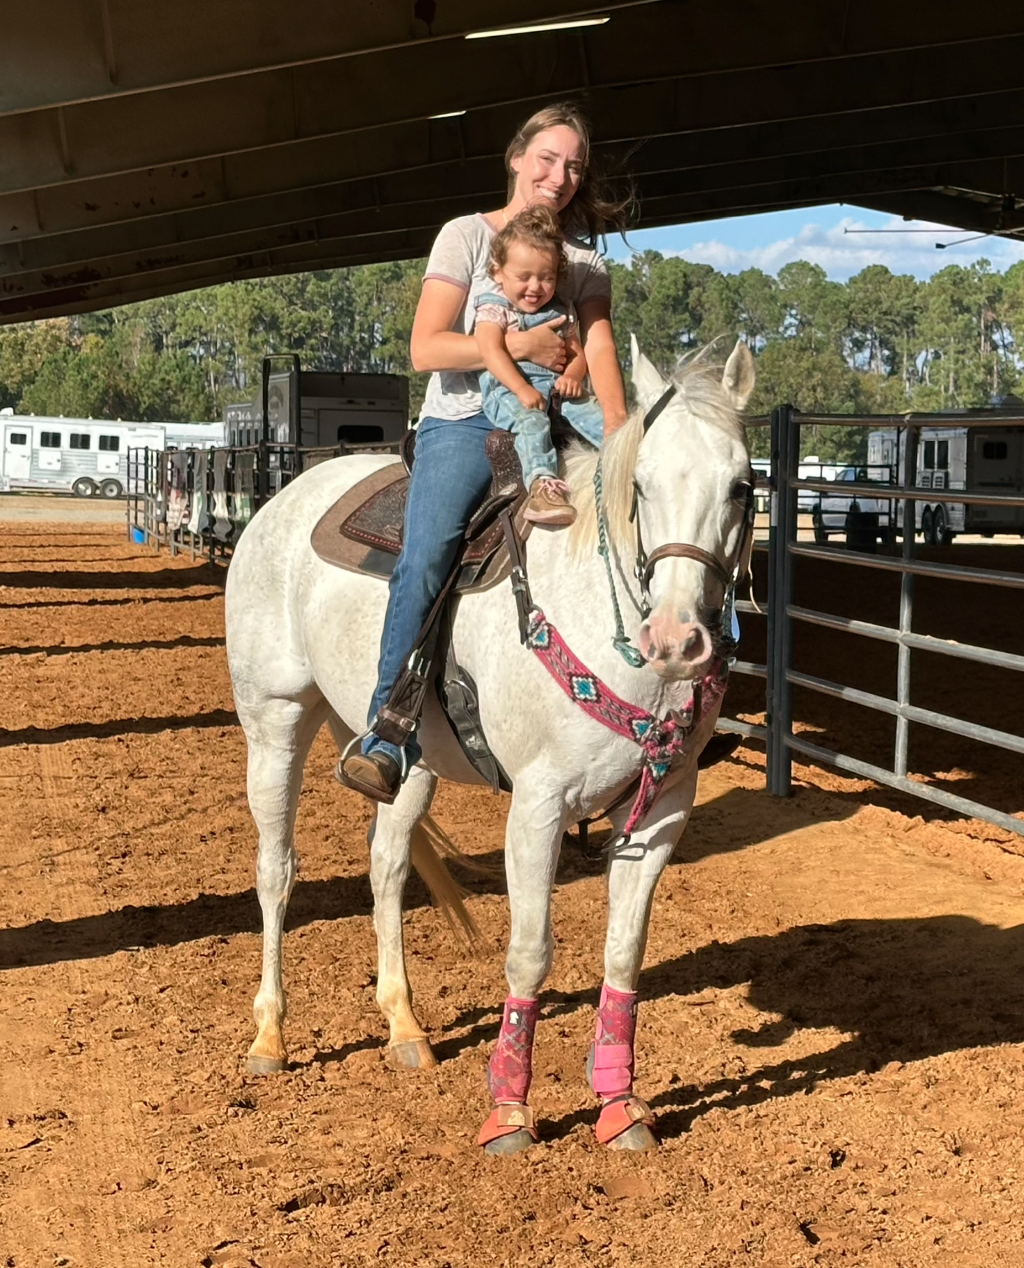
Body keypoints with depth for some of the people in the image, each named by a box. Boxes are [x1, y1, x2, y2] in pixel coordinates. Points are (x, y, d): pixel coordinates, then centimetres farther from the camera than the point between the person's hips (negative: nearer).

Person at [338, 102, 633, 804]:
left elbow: (599, 347, 0)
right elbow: (426, 348, -6)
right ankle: (388, 738, -27)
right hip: (465, 425, -5)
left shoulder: (585, 256, 15)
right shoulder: (468, 235, 3)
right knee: (427, 556, -28)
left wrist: (619, 428, -16)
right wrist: (521, 346, -12)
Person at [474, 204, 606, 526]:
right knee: (531, 420, -34)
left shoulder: (560, 311, 18)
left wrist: (573, 375, -9)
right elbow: (491, 350, -14)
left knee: (591, 412, -18)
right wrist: (522, 390, -26)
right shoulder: (493, 307, 1)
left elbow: (577, 352, 18)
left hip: (555, 387, 6)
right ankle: (541, 483, -50)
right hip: (507, 390, -6)